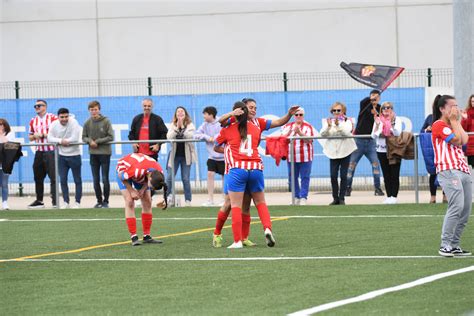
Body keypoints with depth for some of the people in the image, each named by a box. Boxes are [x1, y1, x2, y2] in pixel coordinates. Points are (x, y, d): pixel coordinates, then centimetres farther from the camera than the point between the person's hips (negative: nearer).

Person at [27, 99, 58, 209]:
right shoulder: (33, 121, 14)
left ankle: (55, 200, -5)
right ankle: (39, 200, 18)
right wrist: (34, 136, -2)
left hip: (51, 151, -6)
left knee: (53, 177, -7)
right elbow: (30, 137, 20)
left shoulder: (53, 118, -4)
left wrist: (47, 135, -15)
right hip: (39, 152, 6)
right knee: (38, 177, 9)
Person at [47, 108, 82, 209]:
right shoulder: (54, 125, -3)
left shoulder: (73, 123, -15)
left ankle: (77, 202, 11)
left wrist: (63, 141, -14)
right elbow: (50, 138, -5)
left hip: (74, 155, -4)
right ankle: (66, 202, 14)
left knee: (77, 180, 5)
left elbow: (75, 139, -22)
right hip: (62, 156, 4)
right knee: (63, 180, 5)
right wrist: (61, 141, -19)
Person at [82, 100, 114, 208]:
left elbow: (111, 137, -9)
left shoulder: (106, 121, -7)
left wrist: (98, 141, -14)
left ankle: (106, 201, 9)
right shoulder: (87, 123, 2)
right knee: (96, 180, 7)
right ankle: (99, 201, 16)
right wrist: (90, 141, -13)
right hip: (93, 154, 3)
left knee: (105, 179, 0)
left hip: (105, 153, -3)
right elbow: (84, 137, 8)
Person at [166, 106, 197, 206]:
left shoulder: (190, 125, 0)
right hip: (174, 154, 2)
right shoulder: (172, 125, 5)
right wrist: (177, 127, -18)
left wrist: (182, 127, -19)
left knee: (185, 179, 1)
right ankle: (168, 199, 7)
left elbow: (190, 136, -15)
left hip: (186, 155, -2)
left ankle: (188, 200, 9)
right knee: (169, 178, -2)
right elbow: (169, 137, -9)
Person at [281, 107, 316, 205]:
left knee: (305, 177, -3)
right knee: (292, 178, 5)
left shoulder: (308, 127, 0)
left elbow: (309, 140, -11)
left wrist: (299, 132, -21)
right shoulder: (288, 126, 10)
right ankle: (296, 197, 14)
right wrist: (290, 131, -19)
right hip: (291, 156, 3)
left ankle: (303, 198, -1)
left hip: (305, 157, -3)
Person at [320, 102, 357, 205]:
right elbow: (323, 134, -6)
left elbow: (346, 132, -18)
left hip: (345, 151, -2)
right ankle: (335, 198, 4)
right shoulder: (328, 121, 7)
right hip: (333, 152, 2)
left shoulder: (347, 121, 0)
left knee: (343, 175, -1)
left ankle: (342, 198, 5)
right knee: (333, 176, -4)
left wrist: (338, 125, -31)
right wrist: (328, 126, -25)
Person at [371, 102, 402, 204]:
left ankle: (394, 196, 0)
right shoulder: (378, 120, 7)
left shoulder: (397, 120, 0)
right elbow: (373, 136, 0)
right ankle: (389, 196, 9)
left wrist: (391, 123, -22)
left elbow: (398, 133, -12)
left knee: (394, 174, -4)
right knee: (386, 175, 5)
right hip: (382, 151, 3)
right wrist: (377, 125, -14)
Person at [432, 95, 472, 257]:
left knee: (466, 210, 2)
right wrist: (453, 121, 0)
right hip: (448, 171, -9)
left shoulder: (453, 125, 26)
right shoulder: (439, 125, -1)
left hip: (463, 169, 9)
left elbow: (464, 140, 9)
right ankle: (445, 245, -19)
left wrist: (457, 121, 12)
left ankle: (454, 245, 6)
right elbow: (456, 140, -11)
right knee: (457, 206, -21)